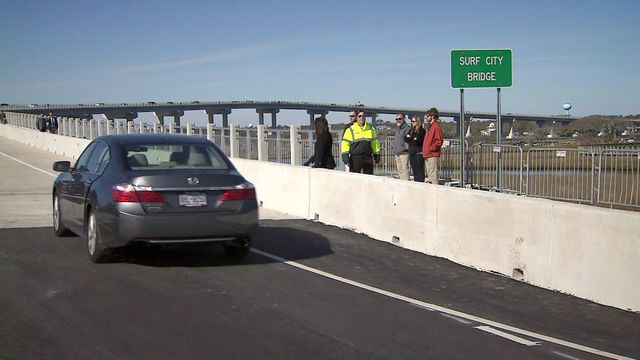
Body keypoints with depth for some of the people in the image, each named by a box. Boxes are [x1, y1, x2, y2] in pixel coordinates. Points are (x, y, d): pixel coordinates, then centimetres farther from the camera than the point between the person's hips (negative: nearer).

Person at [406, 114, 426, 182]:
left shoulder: (422, 130, -8)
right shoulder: (411, 130, 16)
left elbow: (417, 142, -17)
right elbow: (406, 139, 9)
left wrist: (410, 139, -1)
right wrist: (413, 138, -8)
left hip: (418, 153, -8)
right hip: (412, 153, 8)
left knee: (419, 171, -8)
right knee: (414, 171, 10)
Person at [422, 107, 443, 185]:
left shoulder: (436, 126, -11)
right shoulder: (430, 126, 19)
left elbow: (439, 141, -17)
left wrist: (431, 149, -18)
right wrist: (424, 150, 15)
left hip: (433, 155, -10)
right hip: (427, 155, 10)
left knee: (433, 175, -9)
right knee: (429, 174, 12)